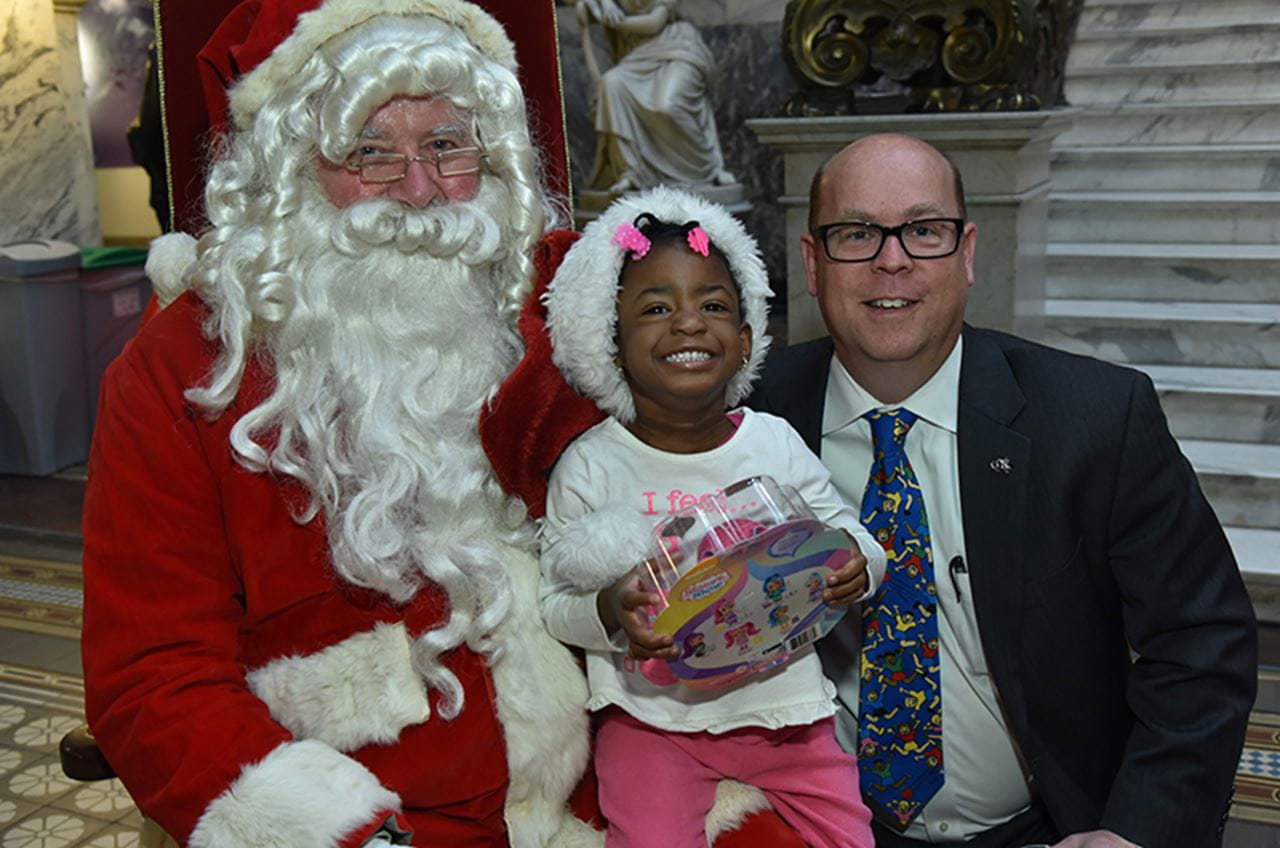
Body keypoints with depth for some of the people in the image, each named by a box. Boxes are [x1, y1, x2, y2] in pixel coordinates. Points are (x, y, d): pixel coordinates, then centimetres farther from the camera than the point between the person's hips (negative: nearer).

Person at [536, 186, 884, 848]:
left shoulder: (776, 444, 1)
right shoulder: (590, 467, -6)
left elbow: (841, 528, 9)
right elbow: (555, 601, -3)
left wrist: (856, 564, -13)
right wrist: (608, 612, -24)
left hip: (783, 704, 3)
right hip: (653, 716, -2)